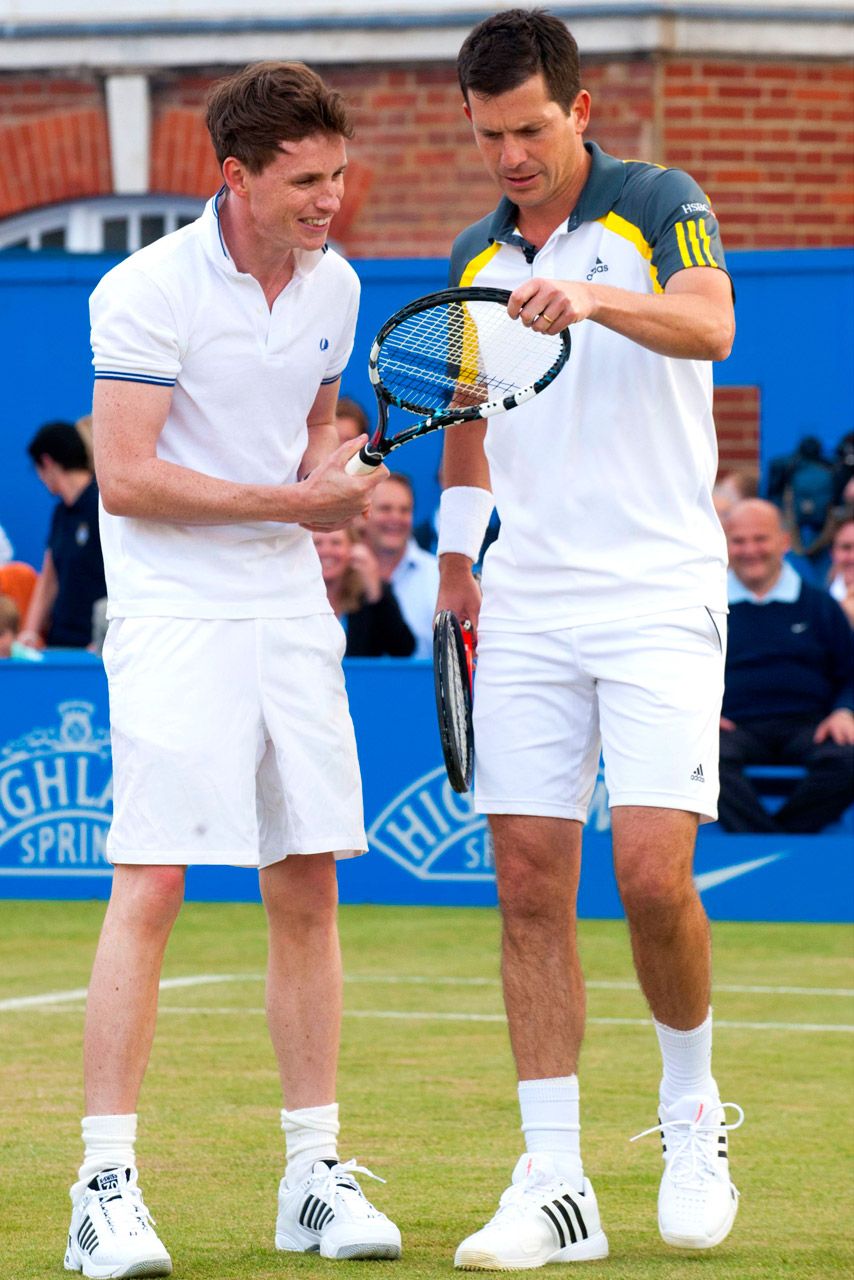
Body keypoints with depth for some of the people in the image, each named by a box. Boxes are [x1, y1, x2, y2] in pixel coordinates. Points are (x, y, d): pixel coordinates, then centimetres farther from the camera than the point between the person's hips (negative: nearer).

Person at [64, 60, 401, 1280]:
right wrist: (291, 500, -17)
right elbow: (126, 477, -17)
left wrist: (330, 466, 2)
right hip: (174, 615, -6)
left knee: (307, 890, 6)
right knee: (149, 888, -12)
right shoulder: (149, 291, -13)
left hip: (291, 608, 6)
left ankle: (315, 1174, 13)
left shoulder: (333, 287, 8)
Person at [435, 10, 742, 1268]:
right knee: (530, 888, -2)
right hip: (527, 608, 5)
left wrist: (597, 297, -42)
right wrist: (455, 568, 22)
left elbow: (709, 324, -24)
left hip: (657, 598, -5)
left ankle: (692, 1116, 12)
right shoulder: (475, 258, 13)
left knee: (652, 874, -14)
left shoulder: (658, 208, -3)